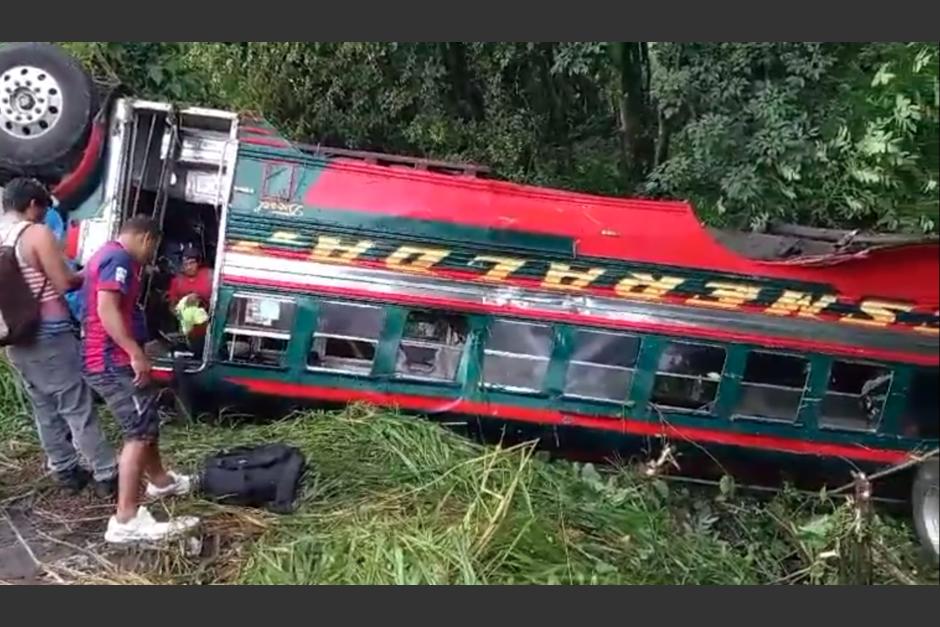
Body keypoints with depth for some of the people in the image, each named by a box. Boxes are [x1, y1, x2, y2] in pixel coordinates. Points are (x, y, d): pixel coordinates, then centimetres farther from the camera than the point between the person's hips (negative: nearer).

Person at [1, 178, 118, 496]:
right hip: (49, 335, -7)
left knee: (44, 410, 15)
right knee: (79, 408, -2)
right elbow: (64, 283, -15)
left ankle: (66, 472, 24)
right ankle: (106, 476, 4)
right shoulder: (37, 233, -13)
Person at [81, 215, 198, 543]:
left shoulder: (105, 255, 19)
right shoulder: (119, 258, -14)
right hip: (114, 361, -11)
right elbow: (107, 309, -25)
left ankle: (160, 480, 41)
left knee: (146, 422, 24)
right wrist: (136, 353, -26)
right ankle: (127, 520, -15)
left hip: (104, 359, 11)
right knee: (140, 432, -12)